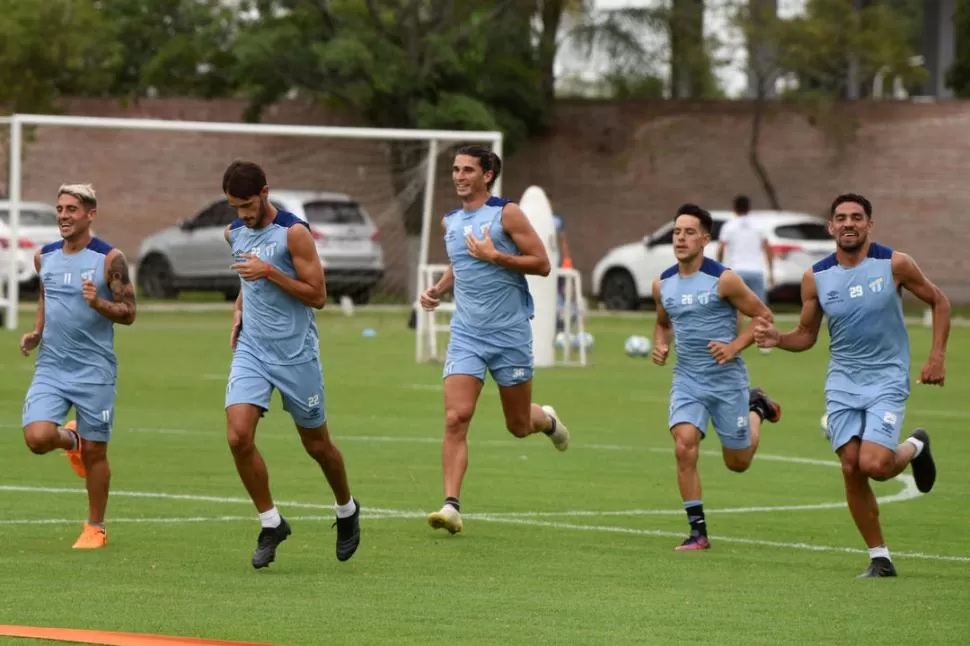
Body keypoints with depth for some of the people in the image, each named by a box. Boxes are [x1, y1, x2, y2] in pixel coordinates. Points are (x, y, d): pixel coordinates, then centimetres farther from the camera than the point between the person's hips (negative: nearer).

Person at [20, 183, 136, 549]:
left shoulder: (109, 259, -8)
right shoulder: (44, 257, 5)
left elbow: (128, 314, -6)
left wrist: (98, 303, -24)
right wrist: (36, 333, 7)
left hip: (95, 371, -3)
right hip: (51, 367, 3)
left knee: (94, 452, 3)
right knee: (37, 437, -16)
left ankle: (96, 528, 21)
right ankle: (71, 440, 20)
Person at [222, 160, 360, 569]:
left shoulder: (293, 232, -13)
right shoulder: (235, 233, 7)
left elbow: (317, 295, -13)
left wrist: (269, 272, -22)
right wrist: (239, 309, 8)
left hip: (296, 352, -5)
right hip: (251, 351, 5)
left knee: (316, 444, 8)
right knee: (238, 436, -14)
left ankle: (347, 510, 36)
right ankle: (271, 524, 0)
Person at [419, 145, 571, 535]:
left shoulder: (507, 214, -7)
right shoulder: (450, 222, 10)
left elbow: (542, 264, -9)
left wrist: (495, 256, -20)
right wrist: (438, 290, 8)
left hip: (510, 334, -3)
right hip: (466, 336, 3)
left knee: (519, 426, 9)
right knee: (455, 418, -15)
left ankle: (547, 420, 46)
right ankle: (451, 506, -18)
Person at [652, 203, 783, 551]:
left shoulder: (723, 280, -12)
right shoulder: (663, 284, 2)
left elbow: (764, 316, -5)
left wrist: (735, 346, -17)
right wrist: (660, 346, 1)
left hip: (727, 379, -3)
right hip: (687, 379, 3)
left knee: (738, 462, 11)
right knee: (684, 447, -21)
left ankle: (756, 408, 43)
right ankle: (698, 531, -11)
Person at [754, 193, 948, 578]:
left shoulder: (894, 265, -9)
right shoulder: (816, 278, -1)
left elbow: (939, 302, 4)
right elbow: (807, 335, 9)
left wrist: (937, 356, -4)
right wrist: (777, 340, -13)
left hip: (887, 380, -3)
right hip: (842, 383, 3)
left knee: (874, 465, -19)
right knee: (851, 470, -4)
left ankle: (915, 448, 17)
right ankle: (879, 558, 10)